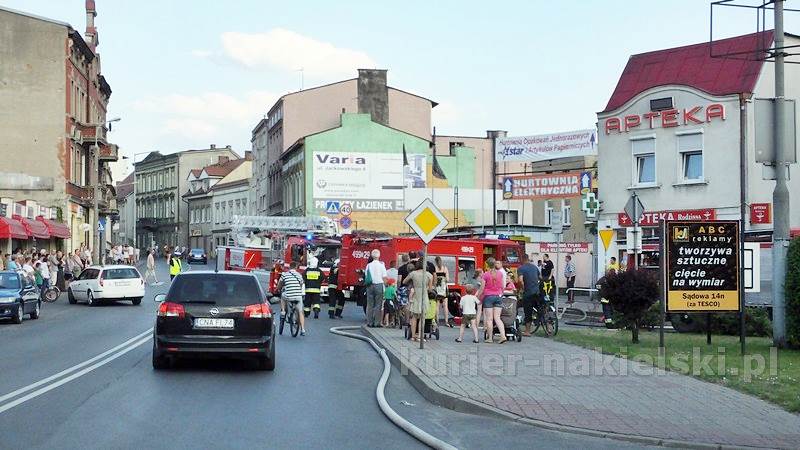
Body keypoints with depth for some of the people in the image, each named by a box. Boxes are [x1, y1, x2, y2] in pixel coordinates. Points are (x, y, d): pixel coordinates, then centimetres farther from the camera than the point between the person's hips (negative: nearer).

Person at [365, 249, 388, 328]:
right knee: (378, 305, 2)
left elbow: (366, 276, 6)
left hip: (370, 285, 3)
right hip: (379, 285, -3)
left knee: (370, 304, 8)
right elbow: (384, 277, -7)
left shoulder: (369, 265, 3)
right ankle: (376, 323, -1)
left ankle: (370, 322, 8)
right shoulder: (381, 265, -5)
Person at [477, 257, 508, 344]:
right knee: (497, 318, 2)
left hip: (488, 296, -3)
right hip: (498, 296, 3)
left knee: (489, 319, 0)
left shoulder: (485, 275, -8)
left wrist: (478, 297, 6)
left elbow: (482, 288, -5)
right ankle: (503, 336, -12)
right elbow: (502, 286, 11)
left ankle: (490, 338, 1)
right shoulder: (500, 273, 2)